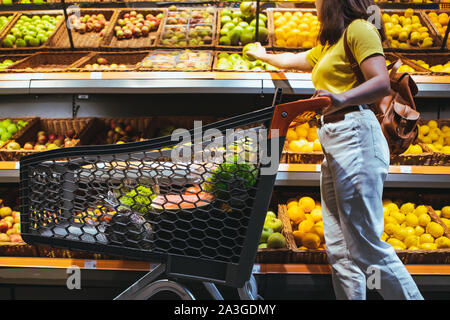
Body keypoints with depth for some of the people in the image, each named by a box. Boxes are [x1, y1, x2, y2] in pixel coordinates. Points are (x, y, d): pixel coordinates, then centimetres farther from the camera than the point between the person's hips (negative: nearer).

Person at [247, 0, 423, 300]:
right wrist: (263, 55, 59)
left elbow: (382, 83, -14)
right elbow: (292, 60, 45)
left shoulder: (359, 29, 0)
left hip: (355, 134, -9)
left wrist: (343, 99, -31)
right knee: (340, 250, 5)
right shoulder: (328, 46, 28)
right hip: (333, 143, 9)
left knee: (366, 246, -13)